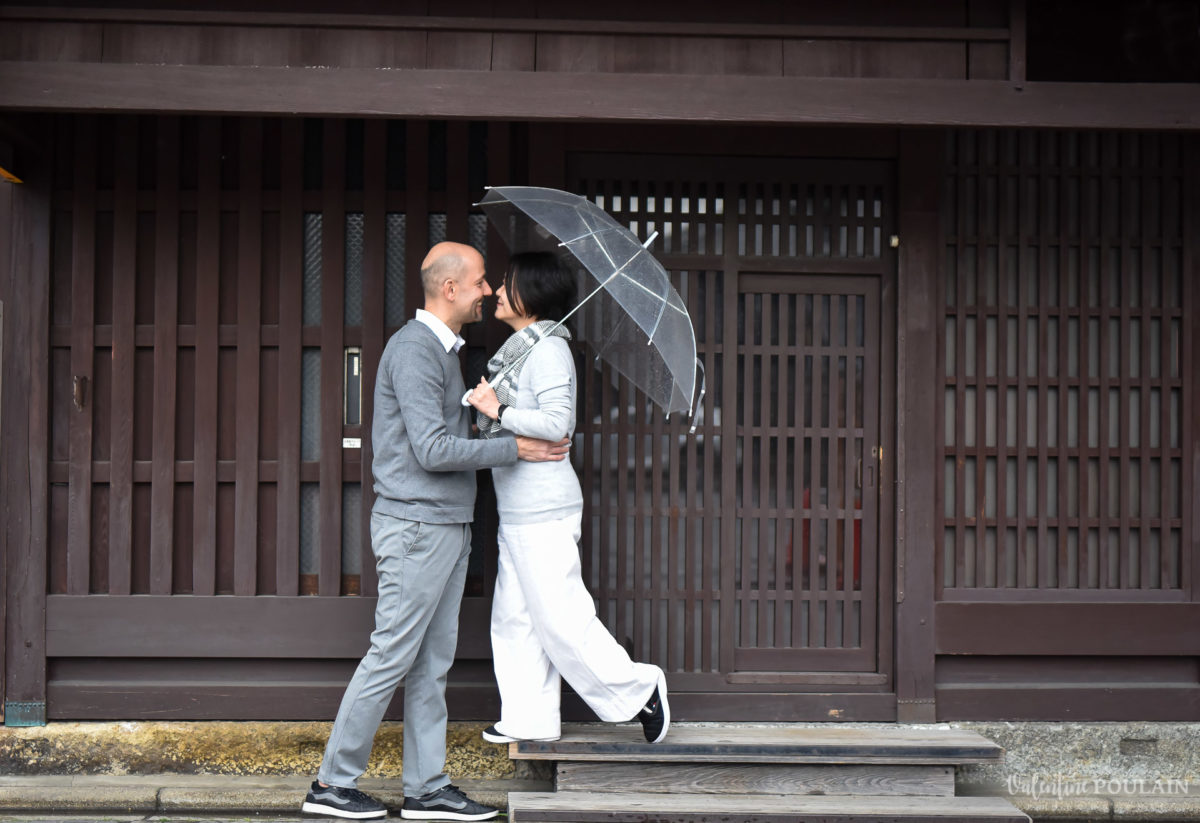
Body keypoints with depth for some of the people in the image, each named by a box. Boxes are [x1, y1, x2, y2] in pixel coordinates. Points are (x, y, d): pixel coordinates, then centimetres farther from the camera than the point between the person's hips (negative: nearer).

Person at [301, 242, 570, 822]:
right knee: (392, 655, -5)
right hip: (416, 527, -10)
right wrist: (515, 449, -14)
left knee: (432, 664, 9)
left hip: (447, 525, 10)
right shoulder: (414, 349, -15)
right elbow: (433, 450, -21)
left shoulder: (445, 350, 17)